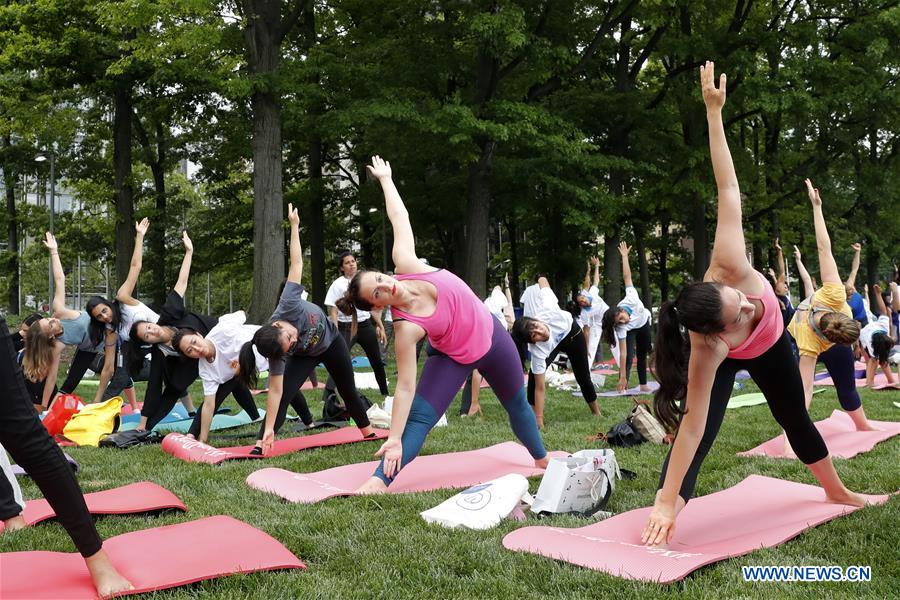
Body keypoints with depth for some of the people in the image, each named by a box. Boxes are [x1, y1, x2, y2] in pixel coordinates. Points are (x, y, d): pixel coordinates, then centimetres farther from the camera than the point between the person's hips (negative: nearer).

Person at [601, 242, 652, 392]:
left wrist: (624, 256, -32)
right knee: (629, 357, -21)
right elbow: (622, 353, -41)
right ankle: (624, 386, -20)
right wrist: (622, 378, -42)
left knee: (642, 355, 12)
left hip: (644, 321, 4)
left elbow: (626, 276, -31)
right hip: (631, 330, -3)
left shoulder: (630, 298, -40)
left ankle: (643, 384, 23)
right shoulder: (621, 328, -41)